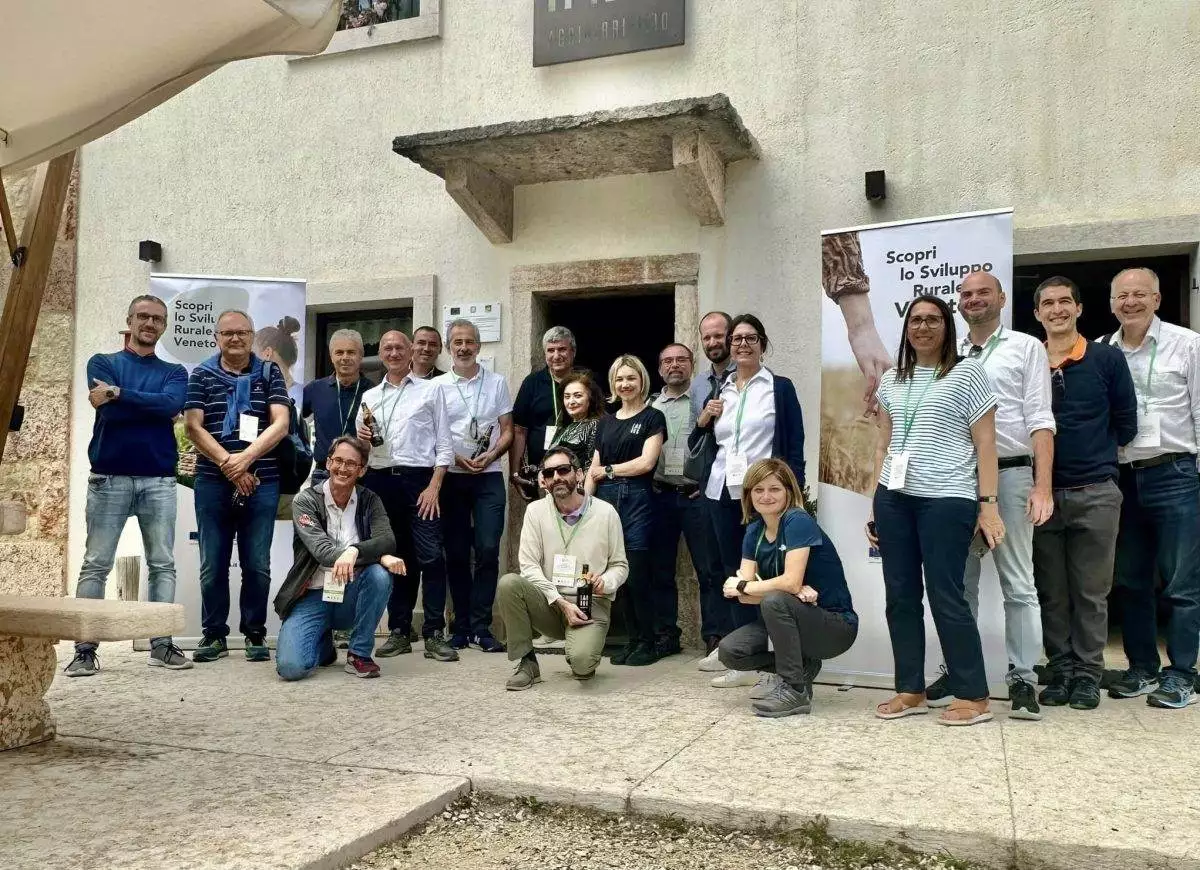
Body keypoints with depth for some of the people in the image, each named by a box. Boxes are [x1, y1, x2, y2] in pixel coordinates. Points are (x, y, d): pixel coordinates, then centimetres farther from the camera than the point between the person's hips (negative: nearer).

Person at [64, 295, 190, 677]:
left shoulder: (174, 372, 13)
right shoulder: (103, 363, 10)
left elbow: (172, 405, -10)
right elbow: (108, 413, -7)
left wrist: (119, 393, -12)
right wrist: (153, 406, -7)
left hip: (159, 480, 2)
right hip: (110, 477, -1)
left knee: (163, 564, 2)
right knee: (96, 564, -1)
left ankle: (162, 644, 8)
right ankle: (85, 649, 3)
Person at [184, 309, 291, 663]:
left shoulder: (270, 374, 8)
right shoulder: (201, 375, 8)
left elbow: (280, 423, -3)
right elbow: (193, 426, -1)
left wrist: (246, 457, -15)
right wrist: (228, 465, -12)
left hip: (261, 482, 0)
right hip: (213, 482, 1)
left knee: (257, 564, 3)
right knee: (212, 564, 5)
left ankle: (255, 634, 14)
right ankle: (214, 634, 16)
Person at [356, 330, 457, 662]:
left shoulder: (431, 390, 8)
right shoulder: (369, 396, 18)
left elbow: (444, 444, 2)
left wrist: (434, 486, -9)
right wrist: (361, 439, -5)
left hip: (420, 479, -3)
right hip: (380, 481, 3)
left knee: (430, 555, -10)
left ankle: (434, 634, -5)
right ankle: (399, 632, 15)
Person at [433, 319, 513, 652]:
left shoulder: (497, 383, 8)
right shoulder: (437, 386, 7)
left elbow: (507, 431, 7)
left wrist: (491, 455, -11)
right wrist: (455, 457, -11)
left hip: (489, 477, 0)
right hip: (451, 476, 0)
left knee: (488, 550, -8)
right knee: (456, 553, 4)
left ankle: (480, 627, 0)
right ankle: (462, 627, 13)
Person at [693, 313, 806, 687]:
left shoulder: (780, 387, 1)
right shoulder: (719, 390, 15)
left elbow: (795, 447, -3)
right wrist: (702, 421, 2)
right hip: (721, 492, 5)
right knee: (731, 569, 10)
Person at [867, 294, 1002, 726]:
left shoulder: (968, 373, 0)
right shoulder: (891, 380, 14)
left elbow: (985, 444, -3)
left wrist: (988, 504, -9)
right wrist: (874, 504, 12)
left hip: (947, 501, -5)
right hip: (894, 499, 5)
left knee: (946, 597, -5)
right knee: (900, 596, 7)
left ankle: (974, 697, 8)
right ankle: (910, 690, 17)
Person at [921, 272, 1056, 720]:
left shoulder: (1027, 348, 4)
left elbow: (1040, 421, -2)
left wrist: (1042, 485, -12)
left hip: (1009, 474, -3)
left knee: (1018, 585, 1)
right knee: (959, 582, 9)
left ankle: (1023, 679, 7)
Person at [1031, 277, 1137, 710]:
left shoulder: (1107, 359, 2)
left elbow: (1125, 425, 6)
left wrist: (1093, 457, 5)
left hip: (1095, 493, -1)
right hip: (1043, 493, 2)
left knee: (1091, 593, 5)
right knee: (1051, 593, 8)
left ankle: (1088, 674, 15)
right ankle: (1060, 671, 19)